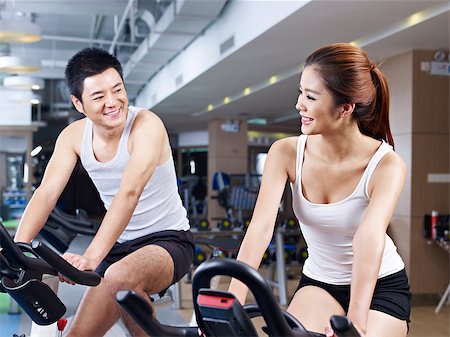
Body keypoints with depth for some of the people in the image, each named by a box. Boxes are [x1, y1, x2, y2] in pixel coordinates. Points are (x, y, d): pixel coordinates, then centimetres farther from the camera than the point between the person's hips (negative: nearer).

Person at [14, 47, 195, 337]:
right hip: (121, 246, 6)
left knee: (119, 278, -36)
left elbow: (130, 192, -33)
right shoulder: (74, 136, -2)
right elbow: (47, 193, -10)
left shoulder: (146, 125, -20)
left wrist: (92, 256, -43)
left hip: (168, 240, -5)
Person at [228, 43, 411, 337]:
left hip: (382, 287, -1)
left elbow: (370, 237, -38)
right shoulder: (286, 153, -15)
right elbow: (260, 228, -26)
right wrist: (232, 304, -37)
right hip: (318, 282, 2)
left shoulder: (387, 164, -22)